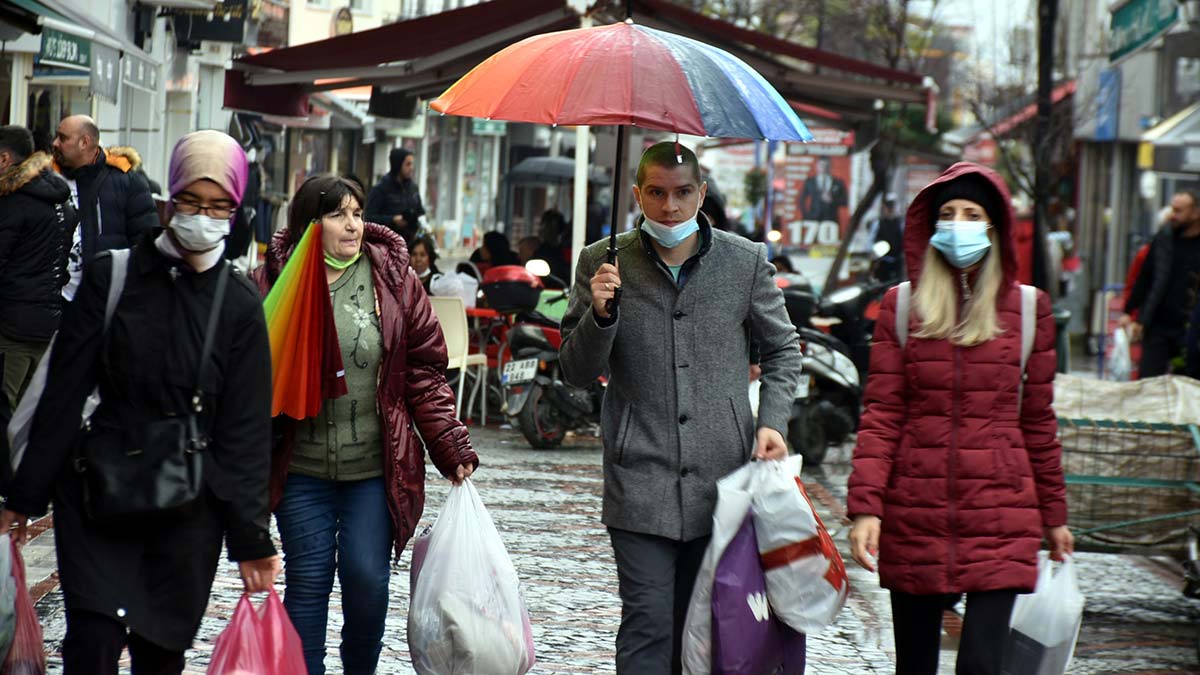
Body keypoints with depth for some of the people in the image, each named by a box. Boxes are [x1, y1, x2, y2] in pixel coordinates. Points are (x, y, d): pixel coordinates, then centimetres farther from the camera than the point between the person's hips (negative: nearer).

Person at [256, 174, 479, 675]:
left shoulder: (394, 278, 1)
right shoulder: (275, 280, -2)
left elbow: (424, 370, 3)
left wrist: (451, 446, -4)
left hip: (375, 468, 1)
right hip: (300, 468, 0)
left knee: (367, 579, -2)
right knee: (307, 582, 2)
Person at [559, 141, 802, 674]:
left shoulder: (746, 261, 4)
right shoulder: (602, 264, 1)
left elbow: (782, 350, 17)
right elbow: (577, 373, 3)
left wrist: (772, 420, 2)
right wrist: (600, 314, -16)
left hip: (723, 479, 2)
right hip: (641, 482, -2)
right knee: (648, 623, -9)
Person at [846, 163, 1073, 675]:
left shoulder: (1027, 308, 6)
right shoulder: (902, 305, 5)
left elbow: (1038, 420, 12)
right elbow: (880, 415, 0)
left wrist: (1054, 516, 15)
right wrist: (864, 507, -10)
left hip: (1000, 520, -1)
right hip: (914, 515, 1)